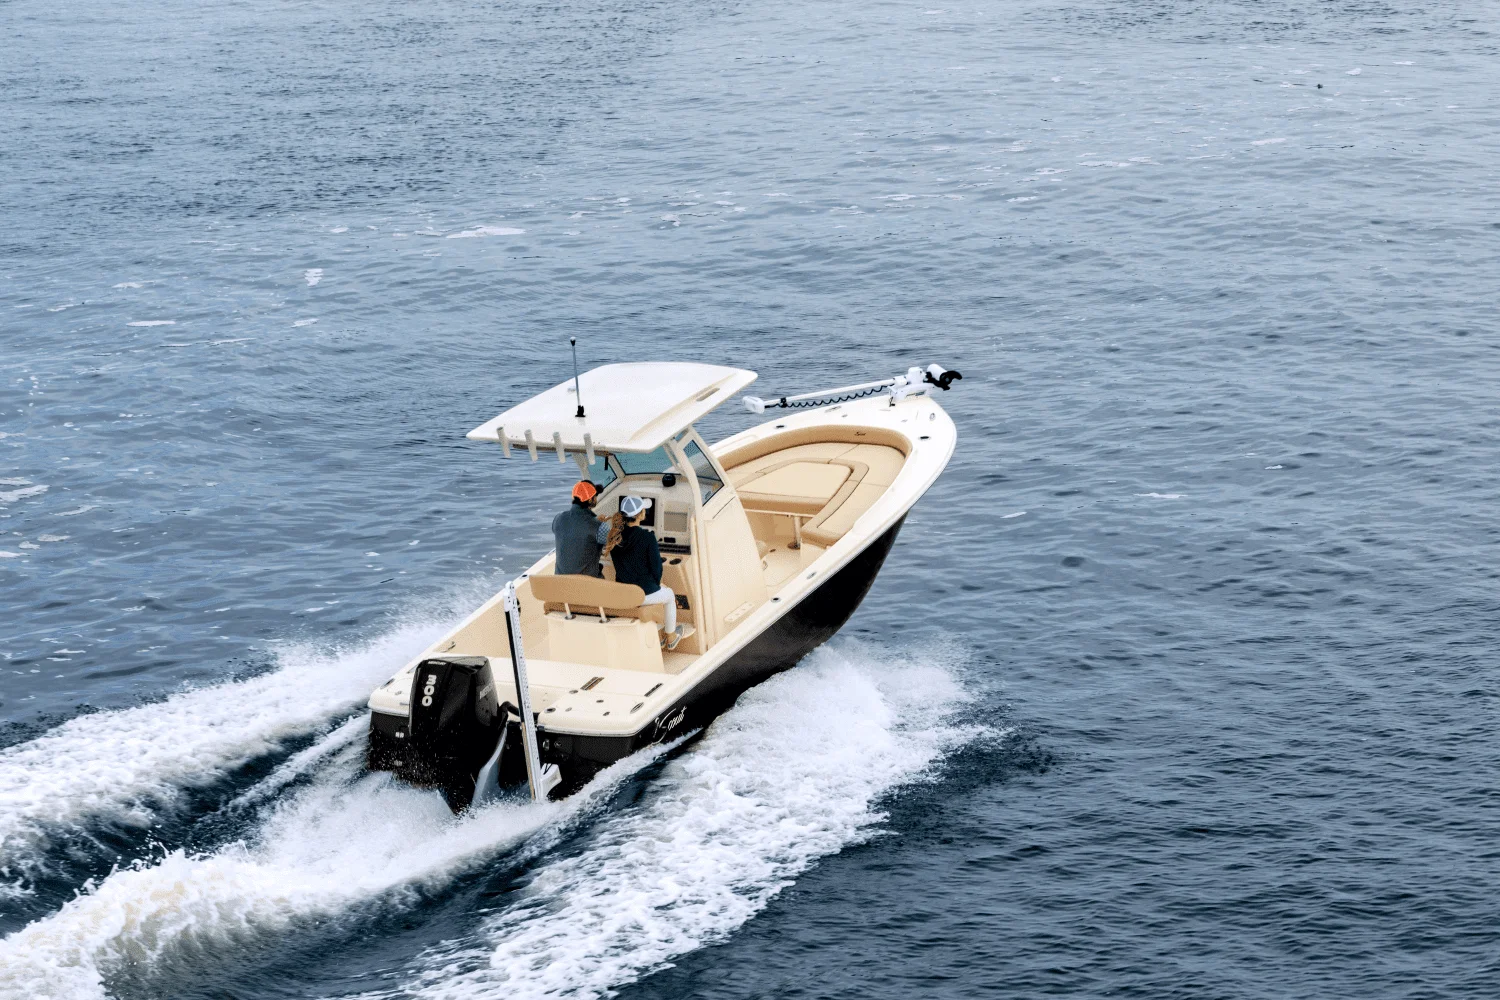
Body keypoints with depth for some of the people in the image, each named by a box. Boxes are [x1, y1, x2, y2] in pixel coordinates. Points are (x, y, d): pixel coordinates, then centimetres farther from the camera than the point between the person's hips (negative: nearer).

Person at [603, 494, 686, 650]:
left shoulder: (614, 537, -5)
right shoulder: (648, 538, -21)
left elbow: (620, 565, 7)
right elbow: (656, 567, -14)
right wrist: (657, 584, 9)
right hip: (645, 594, -5)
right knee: (669, 595, 31)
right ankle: (671, 638, 44)